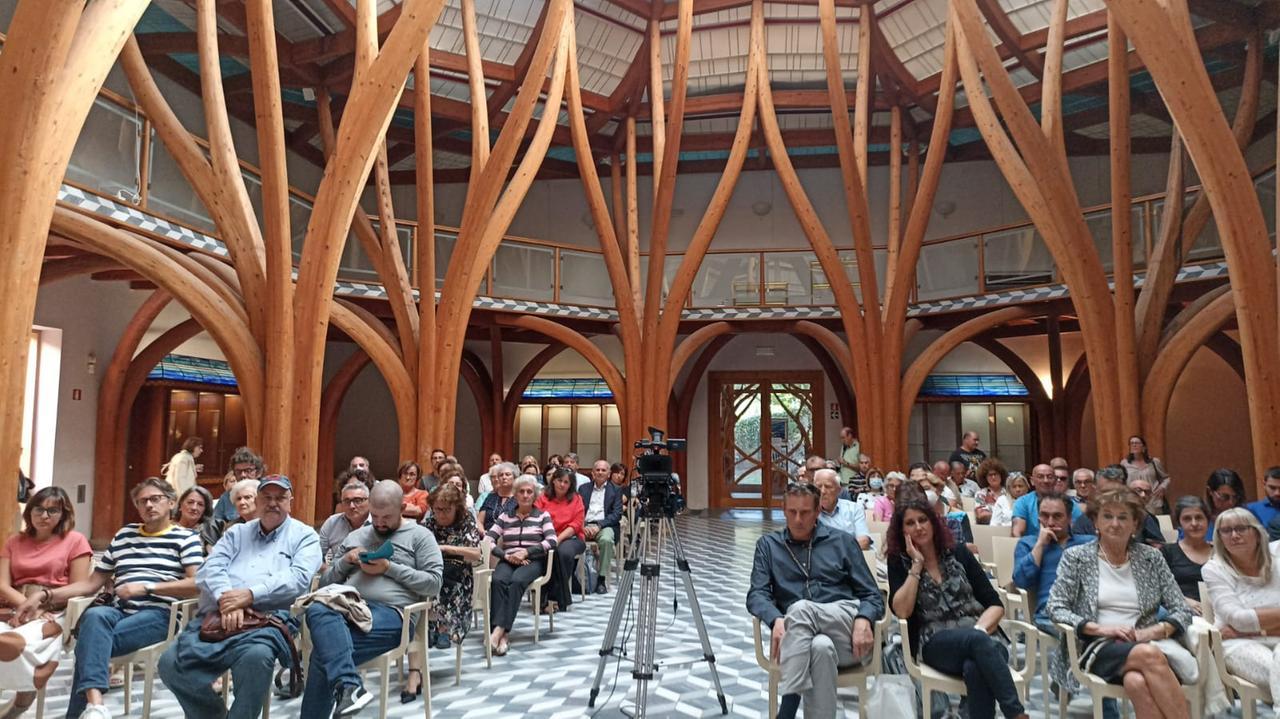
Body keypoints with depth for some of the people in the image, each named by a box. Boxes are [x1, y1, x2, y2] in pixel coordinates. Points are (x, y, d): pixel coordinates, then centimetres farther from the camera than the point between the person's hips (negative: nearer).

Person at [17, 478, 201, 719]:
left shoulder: (186, 538, 6)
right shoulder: (124, 534, 24)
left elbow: (197, 584, -8)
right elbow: (93, 582, 22)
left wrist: (146, 587, -12)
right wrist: (47, 595, 7)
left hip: (158, 613, -4)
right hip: (119, 610, 4)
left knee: (92, 641, -30)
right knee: (95, 615, -33)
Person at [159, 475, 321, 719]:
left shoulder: (304, 536, 13)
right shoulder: (237, 532, 25)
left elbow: (299, 577, -4)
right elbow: (212, 567, 9)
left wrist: (250, 595, -15)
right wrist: (225, 599, -12)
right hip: (218, 615, 5)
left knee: (256, 656, -36)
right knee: (171, 662, -18)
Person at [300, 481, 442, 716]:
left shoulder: (420, 535, 10)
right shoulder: (355, 536, 26)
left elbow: (434, 583, -2)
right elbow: (325, 581, 25)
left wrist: (390, 568, -8)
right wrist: (346, 561, 4)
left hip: (390, 612, -4)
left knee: (326, 651, -30)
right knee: (317, 609, -34)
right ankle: (348, 685, -45)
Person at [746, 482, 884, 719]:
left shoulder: (842, 542, 14)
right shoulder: (768, 545, 15)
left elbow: (873, 595, 9)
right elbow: (756, 594, 3)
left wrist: (864, 620, -15)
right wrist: (776, 619, -20)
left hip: (848, 634, 0)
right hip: (799, 635, 0)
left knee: (800, 608, -32)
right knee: (821, 647, -37)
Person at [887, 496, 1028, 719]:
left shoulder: (958, 552, 12)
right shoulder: (899, 561, 8)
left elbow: (995, 604, 9)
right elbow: (902, 611, -9)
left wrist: (979, 629, -12)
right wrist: (916, 564, -6)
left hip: (981, 638, 2)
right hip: (936, 644, -2)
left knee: (974, 668, -38)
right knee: (978, 641, -38)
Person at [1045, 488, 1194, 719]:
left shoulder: (1151, 557, 13)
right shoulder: (1076, 557, 7)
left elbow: (1182, 610, 10)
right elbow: (1056, 609, 0)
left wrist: (1155, 631, -10)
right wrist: (1100, 628, -14)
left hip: (1146, 645, 2)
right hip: (1097, 648, -1)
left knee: (1137, 681, -36)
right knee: (1149, 655, -35)